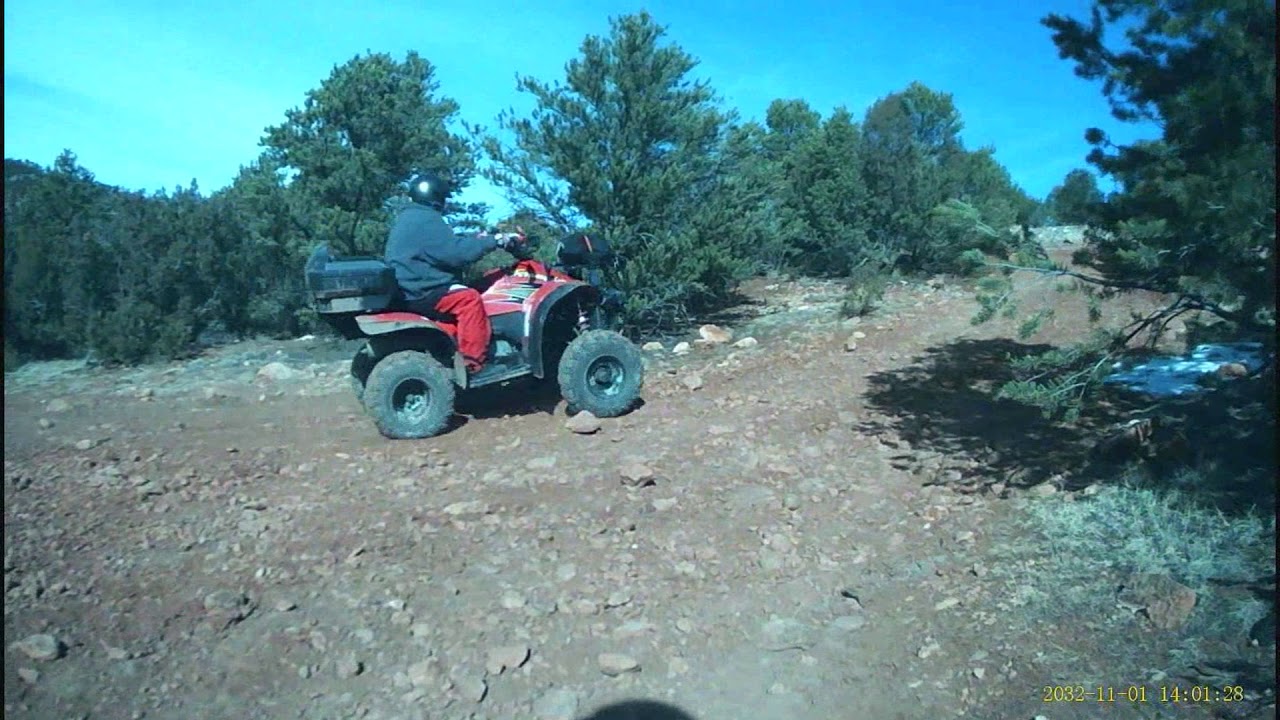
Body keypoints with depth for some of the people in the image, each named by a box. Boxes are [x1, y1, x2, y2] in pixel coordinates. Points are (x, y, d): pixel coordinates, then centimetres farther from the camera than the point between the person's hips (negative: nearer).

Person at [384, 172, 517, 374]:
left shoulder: (408, 218, 21)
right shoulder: (426, 220, -14)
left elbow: (445, 247, 27)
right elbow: (455, 252, -24)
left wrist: (476, 240, 23)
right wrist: (492, 241, -15)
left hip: (409, 289, 11)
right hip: (418, 294, -11)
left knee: (464, 295, 18)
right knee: (469, 298, -20)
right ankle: (473, 362, -21)